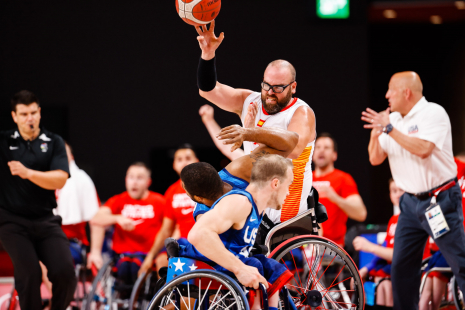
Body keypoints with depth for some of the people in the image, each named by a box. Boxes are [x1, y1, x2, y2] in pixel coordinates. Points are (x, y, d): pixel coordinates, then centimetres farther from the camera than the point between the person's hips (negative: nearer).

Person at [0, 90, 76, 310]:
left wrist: (27, 173, -24)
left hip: (46, 221, 1)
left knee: (65, 271, -14)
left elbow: (60, 180, -10)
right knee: (29, 273, -20)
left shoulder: (54, 143, 5)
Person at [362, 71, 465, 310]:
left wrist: (389, 129, -22)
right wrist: (376, 133, -10)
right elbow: (375, 159, 10)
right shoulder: (392, 119, 9)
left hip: (439, 199, -7)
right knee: (401, 265, 7)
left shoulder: (433, 113, -11)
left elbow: (423, 149, -26)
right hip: (411, 202, 7)